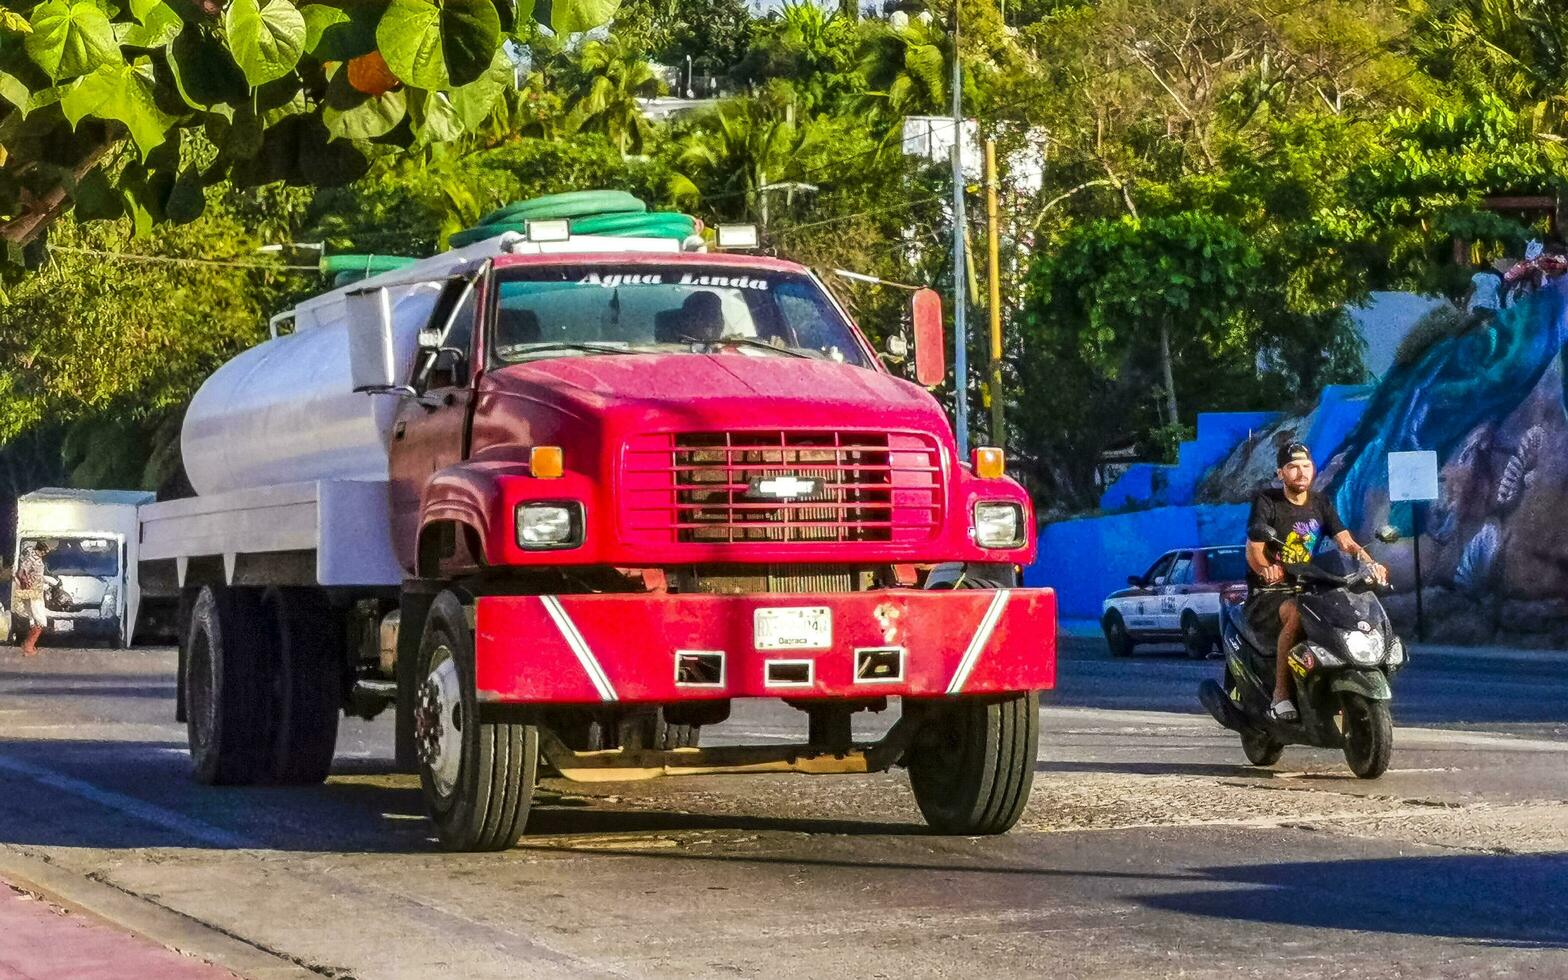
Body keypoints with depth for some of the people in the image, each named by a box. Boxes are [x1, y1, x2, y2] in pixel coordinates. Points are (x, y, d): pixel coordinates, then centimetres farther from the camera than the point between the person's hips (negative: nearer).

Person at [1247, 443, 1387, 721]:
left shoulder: (1321, 504, 11)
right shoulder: (1266, 502, -4)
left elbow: (1346, 542, -1)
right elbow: (1253, 550, -15)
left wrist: (1370, 563, -23)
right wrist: (1265, 569, -39)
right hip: (1268, 593, -5)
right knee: (1295, 615, -38)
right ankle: (1281, 696, -33)